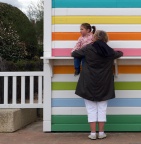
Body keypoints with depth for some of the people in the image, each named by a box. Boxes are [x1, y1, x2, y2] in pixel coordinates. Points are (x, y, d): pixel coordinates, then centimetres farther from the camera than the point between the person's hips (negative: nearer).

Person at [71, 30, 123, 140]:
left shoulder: (88, 48, -5)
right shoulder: (109, 51, 3)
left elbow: (74, 54, 5)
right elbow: (120, 54, 24)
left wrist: (84, 55, 22)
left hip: (89, 84, -2)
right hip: (103, 85, 2)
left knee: (91, 108, 3)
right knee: (102, 108, 8)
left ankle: (93, 133, 2)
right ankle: (101, 132, 9)